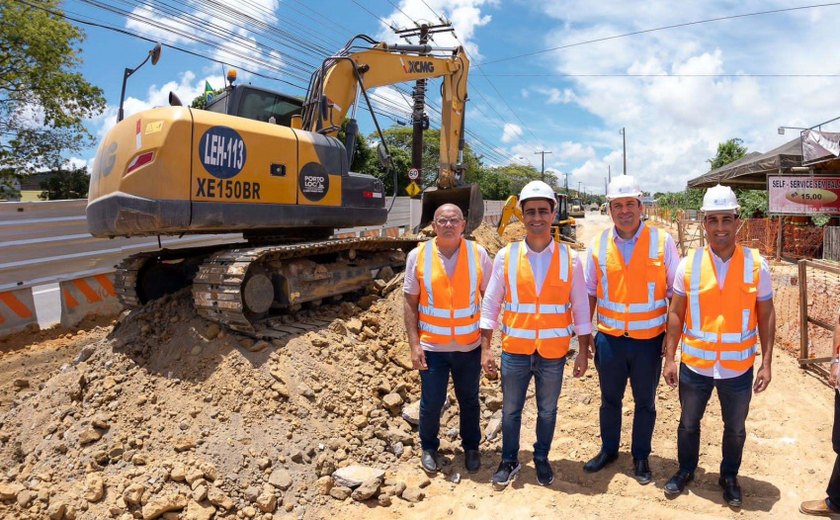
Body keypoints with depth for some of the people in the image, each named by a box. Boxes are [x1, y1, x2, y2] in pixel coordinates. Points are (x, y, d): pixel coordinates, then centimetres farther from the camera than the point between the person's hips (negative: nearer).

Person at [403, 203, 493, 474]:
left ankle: (471, 447, 40)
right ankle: (429, 448, 36)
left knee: (469, 401, 16)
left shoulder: (478, 254, -5)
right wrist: (414, 345, -8)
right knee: (431, 403, 10)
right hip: (432, 347, 0)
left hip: (469, 346, 1)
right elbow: (410, 303, -3)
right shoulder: (418, 256, -7)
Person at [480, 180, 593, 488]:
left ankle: (541, 459, 39)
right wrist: (485, 349, -4)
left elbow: (580, 309, 1)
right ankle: (509, 461, 34)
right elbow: (490, 305, -1)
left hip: (554, 353, 0)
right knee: (511, 410, 13)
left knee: (547, 411, 16)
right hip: (514, 350, 0)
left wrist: (583, 353, 1)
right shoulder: (506, 256, -5)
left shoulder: (569, 259, -4)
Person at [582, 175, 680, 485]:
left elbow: (675, 293, -1)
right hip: (609, 338, 2)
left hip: (649, 339, -1)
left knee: (645, 402, 13)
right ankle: (608, 450, 37)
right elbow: (589, 292, 6)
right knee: (610, 399, 17)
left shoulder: (662, 242, -6)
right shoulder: (598, 245, -1)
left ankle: (641, 457, 33)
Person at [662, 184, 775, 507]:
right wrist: (669, 358, -3)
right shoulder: (689, 264, -7)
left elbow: (766, 316, 0)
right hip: (695, 365, 0)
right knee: (688, 424, 18)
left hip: (738, 368, 0)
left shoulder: (756, 264, -6)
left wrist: (766, 362, -3)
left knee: (735, 429, 18)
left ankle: (729, 477, 42)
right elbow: (676, 314, -1)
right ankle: (686, 470, 41)